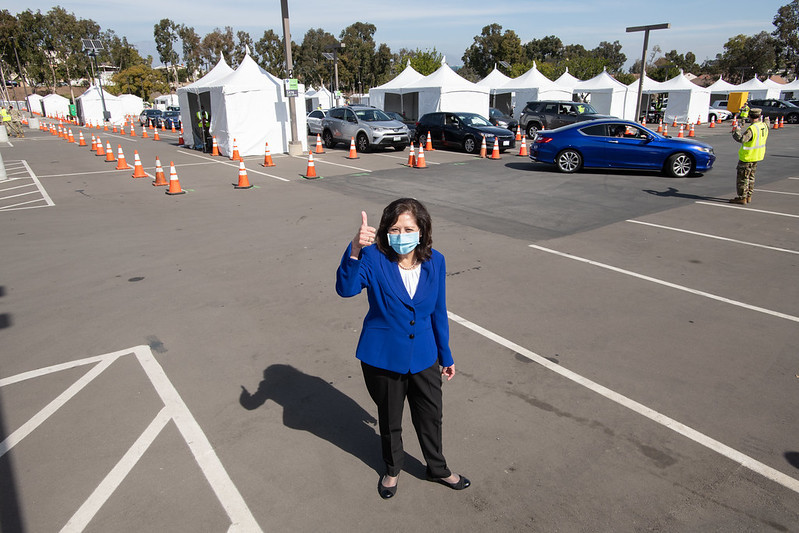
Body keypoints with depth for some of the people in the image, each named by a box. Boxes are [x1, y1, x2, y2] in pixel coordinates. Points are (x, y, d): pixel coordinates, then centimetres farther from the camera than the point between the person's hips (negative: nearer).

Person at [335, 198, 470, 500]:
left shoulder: (435, 262, -8)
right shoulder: (374, 258, -18)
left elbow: (438, 312, 2)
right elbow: (345, 288, -36)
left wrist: (446, 356, 9)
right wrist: (354, 251, -52)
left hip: (423, 358, 3)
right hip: (383, 358, -2)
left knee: (431, 418, 21)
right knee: (389, 421, 20)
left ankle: (438, 469, 49)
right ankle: (392, 470, 49)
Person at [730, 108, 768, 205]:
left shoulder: (752, 128, -24)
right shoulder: (764, 126, 2)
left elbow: (742, 139, -33)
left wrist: (736, 131, -16)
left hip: (748, 156, -9)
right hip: (757, 155, 9)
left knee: (742, 177, -2)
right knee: (751, 177, 17)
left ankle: (742, 198, 1)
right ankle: (748, 196, 24)